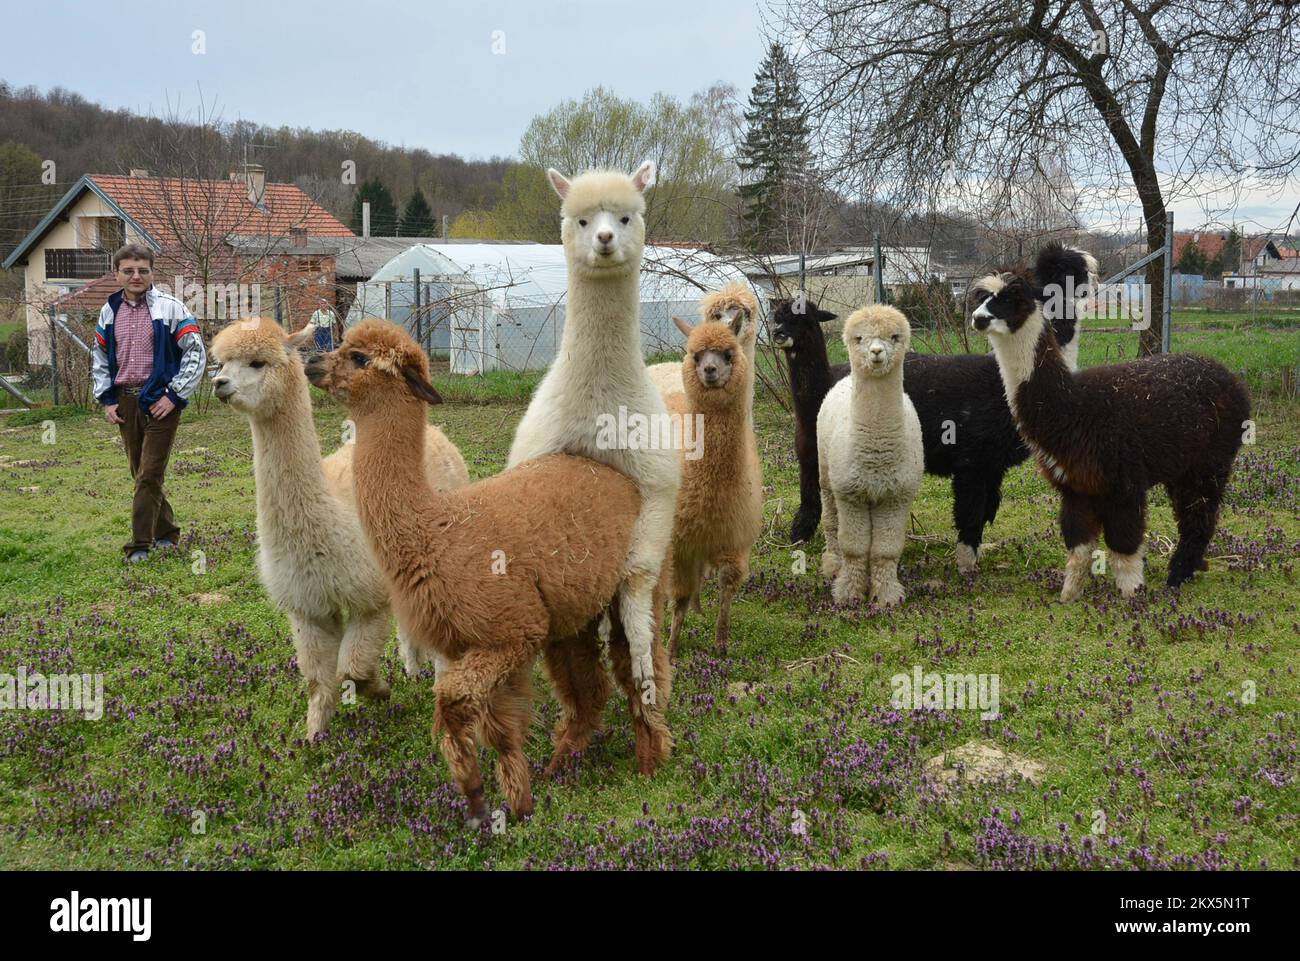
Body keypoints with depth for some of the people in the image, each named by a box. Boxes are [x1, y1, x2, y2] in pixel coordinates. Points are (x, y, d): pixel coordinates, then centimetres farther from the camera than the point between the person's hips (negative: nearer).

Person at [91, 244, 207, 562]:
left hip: (159, 401, -5)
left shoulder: (170, 308, -6)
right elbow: (99, 358, 19)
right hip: (124, 402, 5)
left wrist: (174, 396, -10)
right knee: (141, 473, 12)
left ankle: (140, 544, -3)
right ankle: (166, 532, 26)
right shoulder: (109, 312, 9)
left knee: (149, 475, -6)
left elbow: (196, 353, -6)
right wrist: (106, 400, 10)